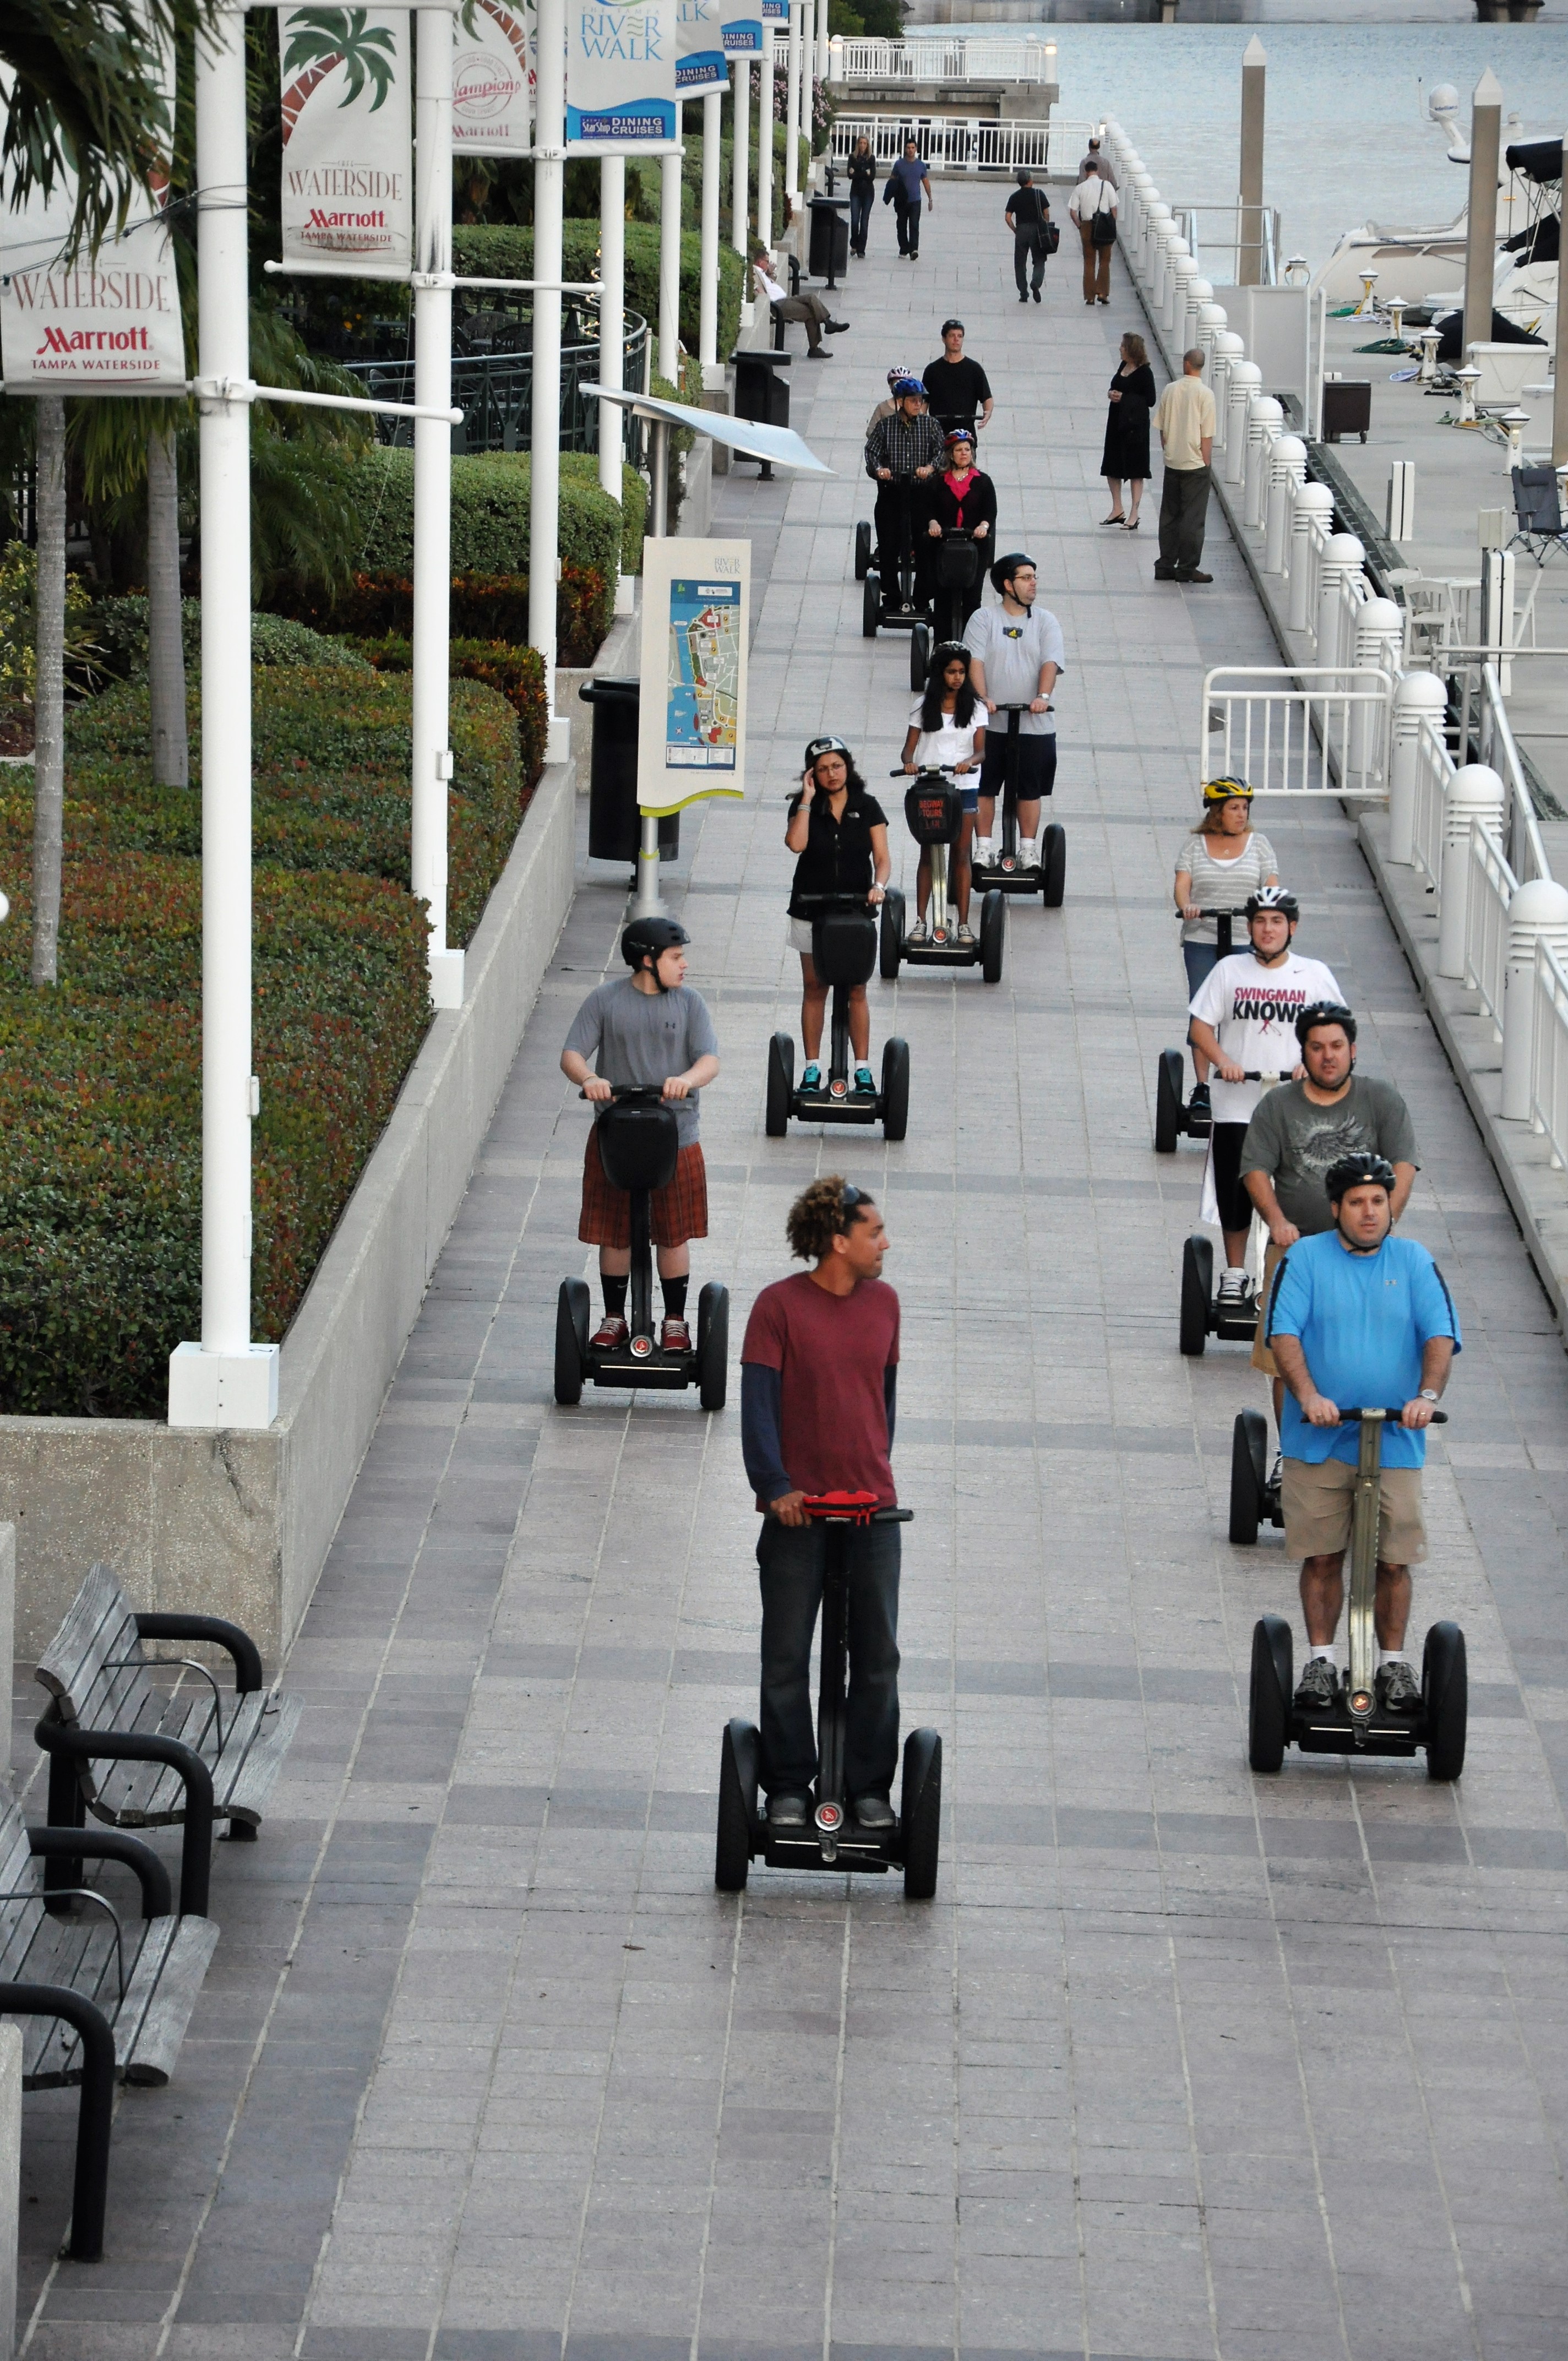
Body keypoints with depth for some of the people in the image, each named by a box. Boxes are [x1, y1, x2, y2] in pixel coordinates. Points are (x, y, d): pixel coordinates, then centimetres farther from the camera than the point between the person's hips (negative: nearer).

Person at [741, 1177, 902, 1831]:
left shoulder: (883, 1302, 6)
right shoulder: (780, 1305, -8)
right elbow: (758, 1402, -11)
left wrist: (876, 1471, 13)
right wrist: (775, 1486, -18)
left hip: (873, 1509, 4)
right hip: (798, 1508, -4)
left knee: (878, 1658, 6)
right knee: (786, 1659, 4)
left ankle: (870, 1787, 16)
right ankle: (788, 1789, 14)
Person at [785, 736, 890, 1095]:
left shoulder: (867, 806, 0)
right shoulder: (805, 806, -1)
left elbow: (882, 858, -4)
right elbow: (796, 843, -20)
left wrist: (878, 885, -24)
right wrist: (808, 799, -16)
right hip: (811, 912, 0)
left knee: (856, 991, 3)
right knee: (813, 989, 7)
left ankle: (863, 1069, 9)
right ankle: (812, 1069, 13)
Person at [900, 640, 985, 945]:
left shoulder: (975, 710, 4)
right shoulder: (923, 708, 3)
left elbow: (981, 749, -4)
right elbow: (910, 746, 1)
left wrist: (970, 761, -27)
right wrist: (909, 762, -22)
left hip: (964, 786, 0)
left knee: (961, 855, 1)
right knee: (927, 854, 0)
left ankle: (964, 924, 4)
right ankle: (920, 921, 5)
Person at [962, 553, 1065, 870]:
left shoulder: (1045, 621, 7)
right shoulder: (984, 619, 2)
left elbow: (1051, 662, -5)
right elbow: (975, 661, -8)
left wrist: (1043, 696, -23)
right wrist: (983, 697, -24)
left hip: (1034, 724, 1)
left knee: (1031, 790, 5)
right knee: (985, 788, 3)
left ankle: (1029, 849, 15)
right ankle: (985, 847, 13)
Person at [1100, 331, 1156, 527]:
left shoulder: (1144, 373, -14)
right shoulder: (1123, 366, 8)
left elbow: (1150, 401, -14)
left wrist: (1124, 398, -18)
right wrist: (1113, 394, -3)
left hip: (1135, 424, -8)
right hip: (1117, 422, 8)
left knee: (1135, 471, 0)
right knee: (1112, 469, 12)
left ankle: (1134, 515, 6)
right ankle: (1117, 510, 24)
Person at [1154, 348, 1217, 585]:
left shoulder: (1170, 390, 0)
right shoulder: (1204, 394, -12)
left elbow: (1162, 429, 6)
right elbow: (1207, 436, -12)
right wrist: (1207, 464, -2)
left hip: (1172, 463, 4)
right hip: (1195, 464, -4)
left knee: (1169, 516, 12)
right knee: (1193, 518, 2)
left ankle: (1166, 566, 14)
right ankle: (1187, 568, 4)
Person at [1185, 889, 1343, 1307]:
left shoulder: (1314, 975, 3)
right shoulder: (1230, 971, 3)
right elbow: (1201, 1025, 3)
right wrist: (1223, 1061, -15)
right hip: (1236, 1104, 1)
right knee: (1235, 1191, 5)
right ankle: (1235, 1273, 21)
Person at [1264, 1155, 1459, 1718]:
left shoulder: (1414, 1262, 8)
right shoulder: (1306, 1259, 3)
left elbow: (1441, 1334, -1)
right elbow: (1284, 1333, -7)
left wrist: (1428, 1396, -19)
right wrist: (1309, 1396, -23)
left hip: (1395, 1443, 1)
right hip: (1318, 1441, -1)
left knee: (1394, 1560, 0)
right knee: (1321, 1556, 2)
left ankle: (1394, 1665, 12)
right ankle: (1320, 1661, 13)